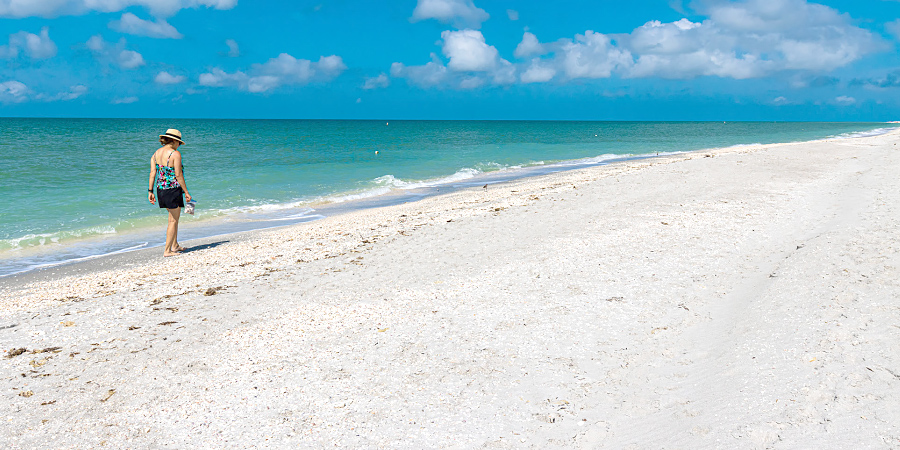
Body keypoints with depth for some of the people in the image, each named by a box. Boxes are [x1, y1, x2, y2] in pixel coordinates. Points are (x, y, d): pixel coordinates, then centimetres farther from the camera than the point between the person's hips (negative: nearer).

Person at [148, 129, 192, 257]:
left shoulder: (156, 153, 7)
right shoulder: (175, 154, -13)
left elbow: (152, 173, 4)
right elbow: (178, 175, -16)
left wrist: (150, 191, 6)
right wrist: (186, 192, -11)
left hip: (160, 188, 7)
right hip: (173, 189, -7)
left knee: (174, 217, 21)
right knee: (173, 221, 3)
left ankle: (174, 245, 28)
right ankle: (167, 250, 4)